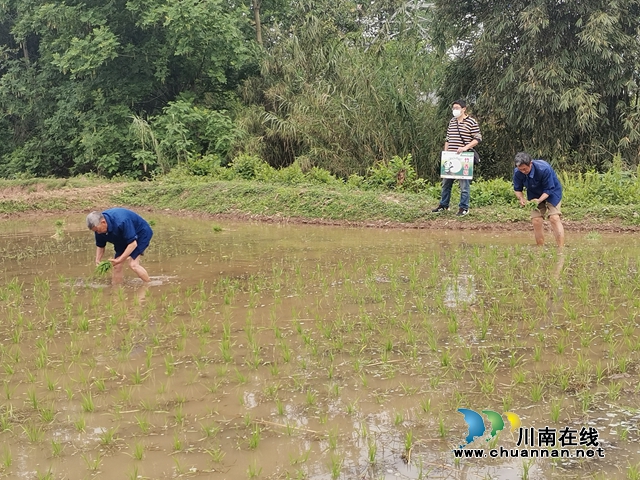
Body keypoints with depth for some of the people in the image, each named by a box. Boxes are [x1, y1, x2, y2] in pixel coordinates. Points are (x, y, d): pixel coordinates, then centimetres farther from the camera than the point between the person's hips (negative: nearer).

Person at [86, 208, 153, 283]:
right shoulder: (98, 226, -16)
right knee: (117, 266, -3)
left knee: (133, 264, -22)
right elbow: (100, 246, 0)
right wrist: (97, 261, -15)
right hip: (123, 240, 8)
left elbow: (133, 244, -37)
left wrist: (119, 260, -37)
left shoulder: (121, 222, -40)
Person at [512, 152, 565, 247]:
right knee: (536, 220, -7)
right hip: (535, 195, 4)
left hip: (551, 192, -4)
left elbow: (549, 189, -24)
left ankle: (561, 247, -16)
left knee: (554, 218, -16)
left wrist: (539, 200, -37)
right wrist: (521, 198, -25)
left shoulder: (544, 169, -34)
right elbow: (517, 189, -5)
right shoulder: (517, 173, -21)